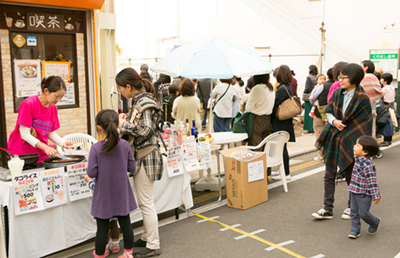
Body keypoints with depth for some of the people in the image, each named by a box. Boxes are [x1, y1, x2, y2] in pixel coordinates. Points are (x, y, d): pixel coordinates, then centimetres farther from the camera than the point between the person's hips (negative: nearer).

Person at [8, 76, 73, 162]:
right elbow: (24, 134, -18)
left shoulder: (53, 109, 4)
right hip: (20, 153, -5)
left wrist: (63, 142, -9)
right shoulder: (28, 104, -15)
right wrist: (45, 147, -28)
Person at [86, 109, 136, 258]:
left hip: (104, 196, -2)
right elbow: (132, 167, -3)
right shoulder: (124, 145, -8)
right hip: (122, 194, 3)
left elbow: (91, 173, -15)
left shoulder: (96, 148, -16)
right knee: (125, 224, 15)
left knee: (102, 228, 10)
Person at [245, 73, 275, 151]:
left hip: (257, 119, -7)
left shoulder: (257, 89, -17)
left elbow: (248, 107, -8)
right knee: (265, 147, 13)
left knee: (255, 149, -1)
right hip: (268, 119, 7)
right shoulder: (271, 88, 5)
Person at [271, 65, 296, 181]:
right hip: (286, 122, 9)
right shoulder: (289, 87, 10)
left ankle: (286, 173, 5)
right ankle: (283, 169, 29)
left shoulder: (282, 89, -20)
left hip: (281, 123, -9)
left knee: (282, 147, -2)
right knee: (282, 147, 18)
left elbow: (274, 105, -21)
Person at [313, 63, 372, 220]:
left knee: (351, 176, 9)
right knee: (329, 175, 6)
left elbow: (366, 124, -8)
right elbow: (328, 111, 11)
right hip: (333, 139, 5)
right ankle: (328, 209, 14)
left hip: (350, 142, -4)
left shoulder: (362, 99, -11)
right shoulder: (337, 93, 3)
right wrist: (334, 121, -10)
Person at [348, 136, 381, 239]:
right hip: (354, 192, 8)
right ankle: (355, 230, 24)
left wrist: (376, 196, -21)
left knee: (363, 213, 3)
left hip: (364, 194, -8)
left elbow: (372, 181, -23)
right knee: (353, 211, 11)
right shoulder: (357, 160, 3)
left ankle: (375, 222, 32)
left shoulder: (368, 165, -25)